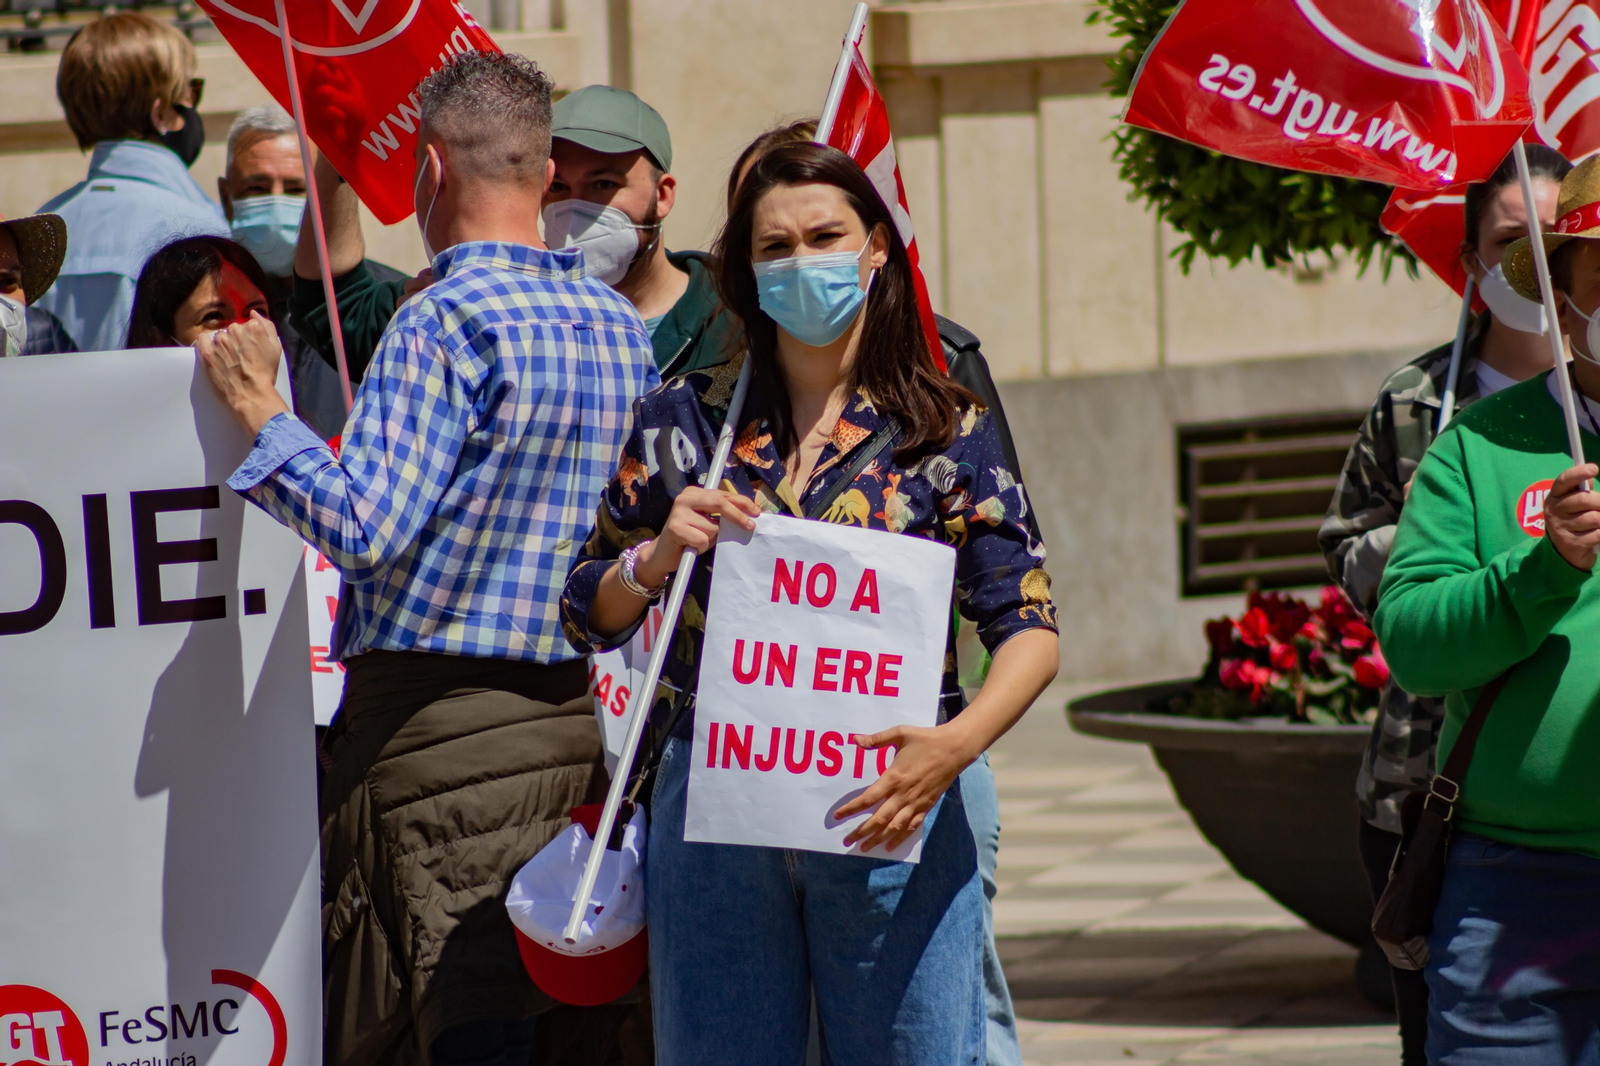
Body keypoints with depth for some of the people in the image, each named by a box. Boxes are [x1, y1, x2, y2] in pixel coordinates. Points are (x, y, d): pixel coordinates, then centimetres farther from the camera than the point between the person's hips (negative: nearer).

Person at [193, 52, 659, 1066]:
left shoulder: (446, 321, -14)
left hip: (436, 713, -8)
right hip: (575, 711, 8)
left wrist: (262, 412, -11)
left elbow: (365, 531, -21)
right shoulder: (620, 325, 10)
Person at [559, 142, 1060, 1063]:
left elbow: (1030, 631, -3)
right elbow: (586, 616, 11)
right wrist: (658, 558, -10)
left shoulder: (945, 431, 3)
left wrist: (954, 745, -21)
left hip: (891, 807, -1)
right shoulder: (682, 421, 8)